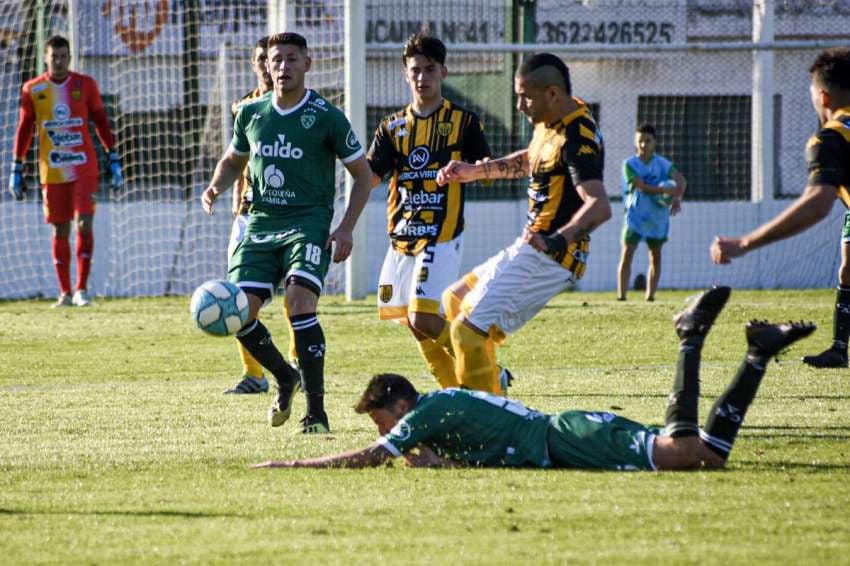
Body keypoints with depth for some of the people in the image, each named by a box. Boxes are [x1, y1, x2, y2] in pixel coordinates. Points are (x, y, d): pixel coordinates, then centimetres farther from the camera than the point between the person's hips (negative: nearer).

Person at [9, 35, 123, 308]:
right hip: (52, 171, 1)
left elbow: (101, 122, 7)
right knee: (61, 231, 6)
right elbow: (23, 130, 8)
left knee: (85, 223, -13)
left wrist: (114, 161, 3)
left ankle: (82, 289, -7)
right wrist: (16, 170, 6)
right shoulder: (32, 89, 3)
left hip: (84, 168, -1)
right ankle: (65, 293, 13)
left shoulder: (85, 84, 2)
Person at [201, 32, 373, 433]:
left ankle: (316, 412, -19)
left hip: (309, 223, -5)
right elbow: (233, 160, 26)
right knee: (239, 311, -9)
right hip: (260, 223, 5)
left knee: (300, 302, -25)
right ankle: (285, 378, 21)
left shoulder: (326, 117, -4)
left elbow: (362, 173, 2)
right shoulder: (251, 114, 9)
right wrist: (216, 187, 4)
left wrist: (346, 228, -8)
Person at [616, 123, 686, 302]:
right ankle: (621, 295, -12)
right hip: (635, 215, -4)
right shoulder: (630, 164, -7)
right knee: (627, 253, -10)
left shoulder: (662, 164, 2)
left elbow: (681, 180, -7)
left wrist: (677, 197, -26)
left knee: (656, 255, 6)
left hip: (657, 218, 4)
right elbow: (642, 186, -18)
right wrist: (665, 190, -25)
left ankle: (650, 295, 12)